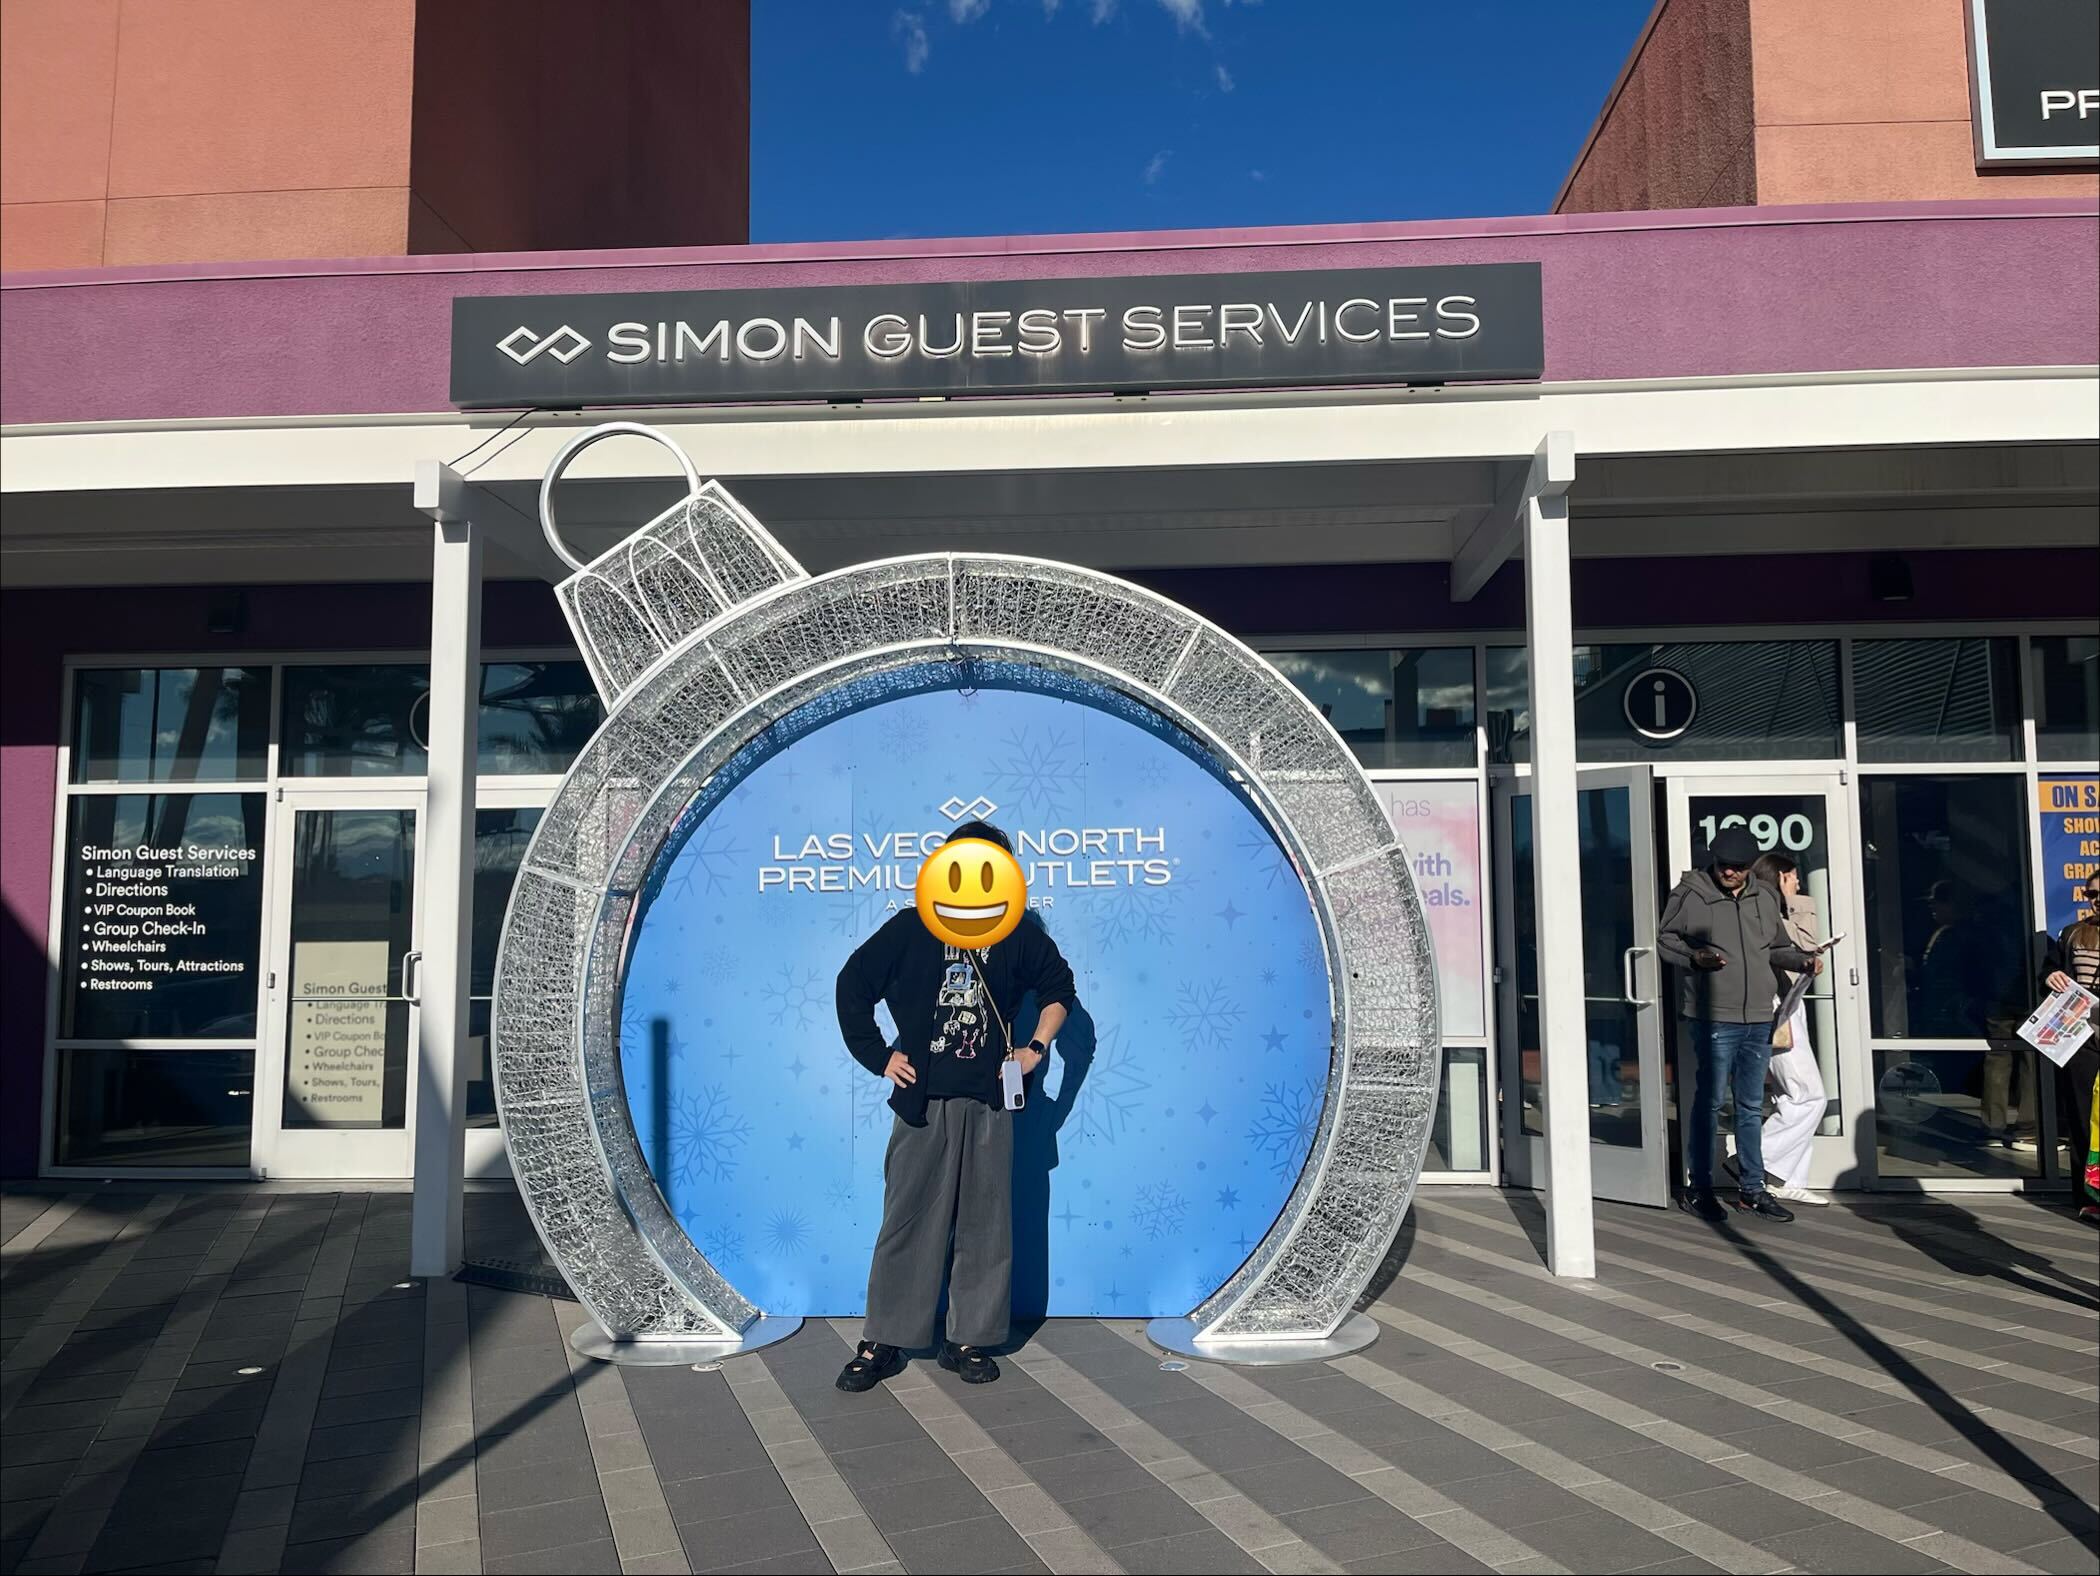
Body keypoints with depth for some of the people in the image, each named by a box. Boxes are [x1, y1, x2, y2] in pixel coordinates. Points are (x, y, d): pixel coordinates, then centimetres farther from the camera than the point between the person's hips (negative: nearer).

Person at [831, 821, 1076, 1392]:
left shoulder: (1019, 935, 5)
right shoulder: (909, 929, 1)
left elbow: (1059, 989, 19)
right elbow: (853, 986, 7)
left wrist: (1037, 1047, 7)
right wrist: (878, 1056, 2)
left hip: (989, 1102, 2)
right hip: (921, 1101, -1)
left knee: (985, 1224, 5)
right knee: (907, 1220, 2)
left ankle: (969, 1341, 17)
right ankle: (881, 1343, 11)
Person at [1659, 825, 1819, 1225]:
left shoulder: (1765, 898, 10)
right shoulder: (1690, 894, -6)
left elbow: (1778, 948, 19)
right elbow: (1665, 939, 0)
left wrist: (1805, 959, 0)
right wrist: (1695, 957, -17)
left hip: (1759, 1019, 5)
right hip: (1713, 1017, -5)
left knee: (1751, 1105, 13)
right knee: (1709, 1102, -1)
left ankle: (1752, 1188, 23)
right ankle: (1699, 1189, 9)